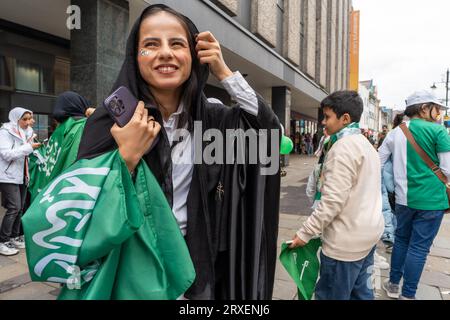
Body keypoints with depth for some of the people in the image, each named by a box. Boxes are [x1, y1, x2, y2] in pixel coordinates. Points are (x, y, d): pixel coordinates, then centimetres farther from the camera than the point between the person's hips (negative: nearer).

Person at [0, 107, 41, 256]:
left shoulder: (22, 132, 15)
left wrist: (32, 147, 7)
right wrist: (28, 147, -22)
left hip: (21, 176, 8)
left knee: (19, 208, 9)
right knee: (14, 207, -11)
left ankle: (14, 238, 18)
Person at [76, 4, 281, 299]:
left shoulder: (207, 115, -4)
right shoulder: (110, 119, -14)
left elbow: (270, 130, -13)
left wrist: (224, 72, -16)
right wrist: (127, 156, -30)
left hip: (195, 258, 3)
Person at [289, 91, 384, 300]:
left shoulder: (343, 147, -18)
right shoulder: (365, 144, 13)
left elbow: (333, 200, -24)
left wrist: (305, 233, -16)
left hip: (347, 241, -10)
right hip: (368, 232, 10)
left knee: (331, 296, 3)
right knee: (360, 291, 20)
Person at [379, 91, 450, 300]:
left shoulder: (395, 133, 4)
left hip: (404, 197, 4)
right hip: (431, 200, -4)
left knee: (401, 240, 19)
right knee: (419, 247, 5)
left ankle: (393, 284, 29)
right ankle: (407, 295, 15)